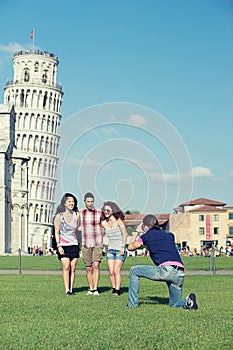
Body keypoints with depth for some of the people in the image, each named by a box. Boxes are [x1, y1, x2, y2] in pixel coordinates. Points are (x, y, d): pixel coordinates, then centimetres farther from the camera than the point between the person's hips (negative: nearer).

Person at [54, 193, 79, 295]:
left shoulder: (75, 215, 9)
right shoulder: (59, 216, -1)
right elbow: (56, 232, -1)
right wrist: (58, 245, -10)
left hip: (74, 244, 3)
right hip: (63, 245, -3)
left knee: (73, 268, 0)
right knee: (66, 267, -11)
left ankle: (71, 289, 5)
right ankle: (67, 290, -10)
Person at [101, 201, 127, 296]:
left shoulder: (118, 220, -8)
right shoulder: (104, 223, 5)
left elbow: (124, 234, -8)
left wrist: (122, 247, -12)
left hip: (120, 250, -5)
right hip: (110, 249, 5)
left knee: (116, 271, -13)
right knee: (111, 272, -1)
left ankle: (117, 291, -11)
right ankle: (113, 289, 8)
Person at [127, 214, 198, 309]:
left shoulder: (146, 235, 12)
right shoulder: (169, 234, 24)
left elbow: (130, 247, 28)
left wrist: (136, 233, 45)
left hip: (166, 270, -5)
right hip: (180, 273, 5)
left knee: (134, 271, 15)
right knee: (174, 304, 22)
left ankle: (133, 303, 13)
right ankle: (187, 301, -9)